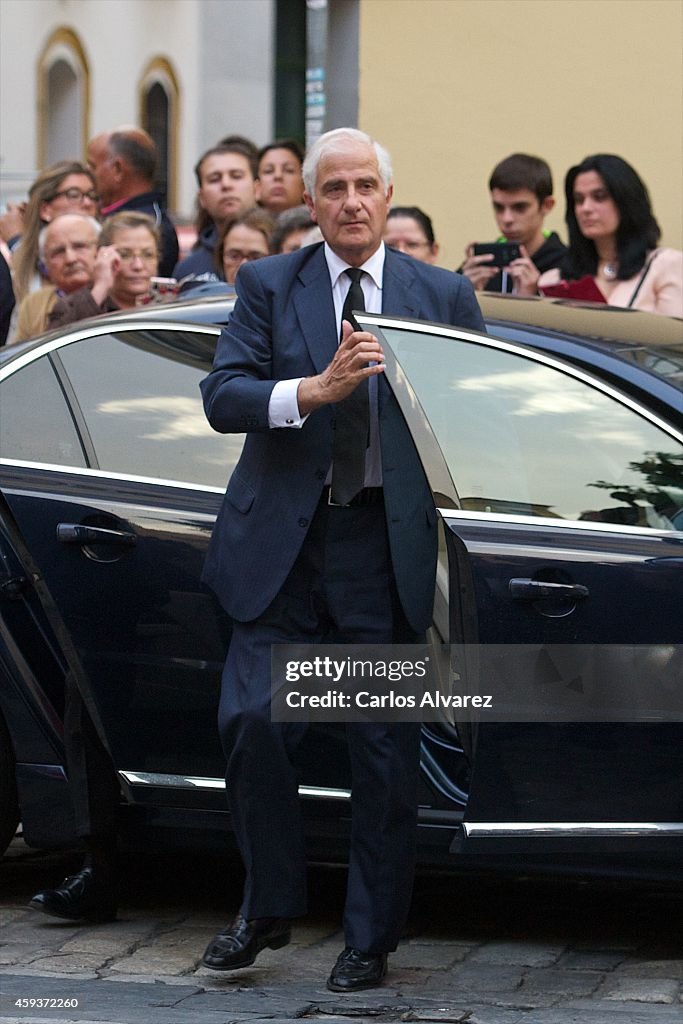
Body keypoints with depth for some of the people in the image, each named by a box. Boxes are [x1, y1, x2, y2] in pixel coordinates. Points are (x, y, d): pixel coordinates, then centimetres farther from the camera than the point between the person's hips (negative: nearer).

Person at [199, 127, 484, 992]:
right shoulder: (267, 286, 6)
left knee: (386, 751, 3)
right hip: (283, 541, 0)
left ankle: (370, 938, 15)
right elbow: (221, 395, -6)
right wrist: (317, 388, -21)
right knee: (252, 720, -8)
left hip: (387, 549, 0)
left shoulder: (443, 296, 8)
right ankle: (268, 906, 12)